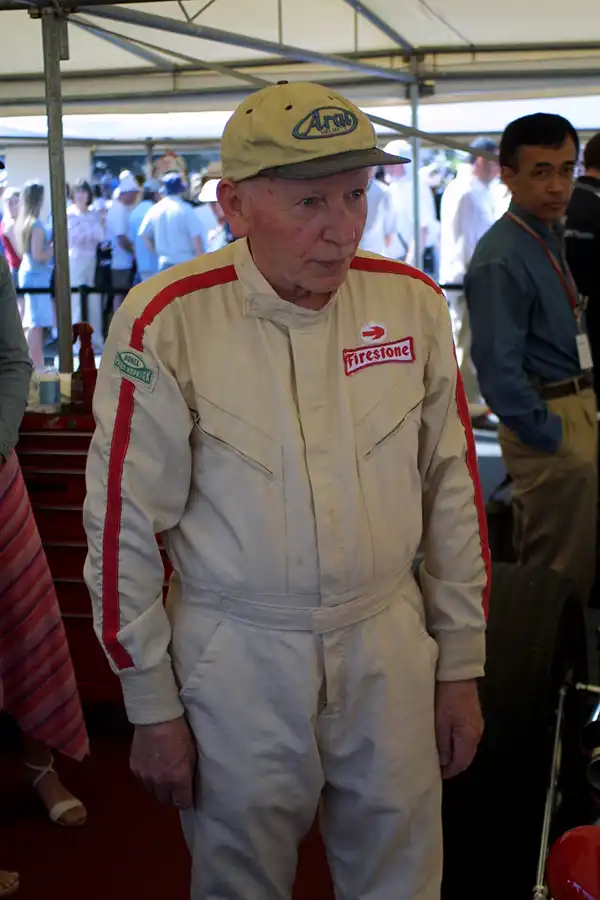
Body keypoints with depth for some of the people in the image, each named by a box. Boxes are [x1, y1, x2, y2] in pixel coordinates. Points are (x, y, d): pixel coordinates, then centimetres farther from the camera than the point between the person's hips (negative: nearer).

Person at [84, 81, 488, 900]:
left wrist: (461, 666, 7)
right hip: (235, 660, -2)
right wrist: (152, 709, -3)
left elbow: (452, 490, 3)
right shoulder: (167, 323, -15)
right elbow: (125, 526, -8)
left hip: (389, 647, 3)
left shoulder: (412, 302, -5)